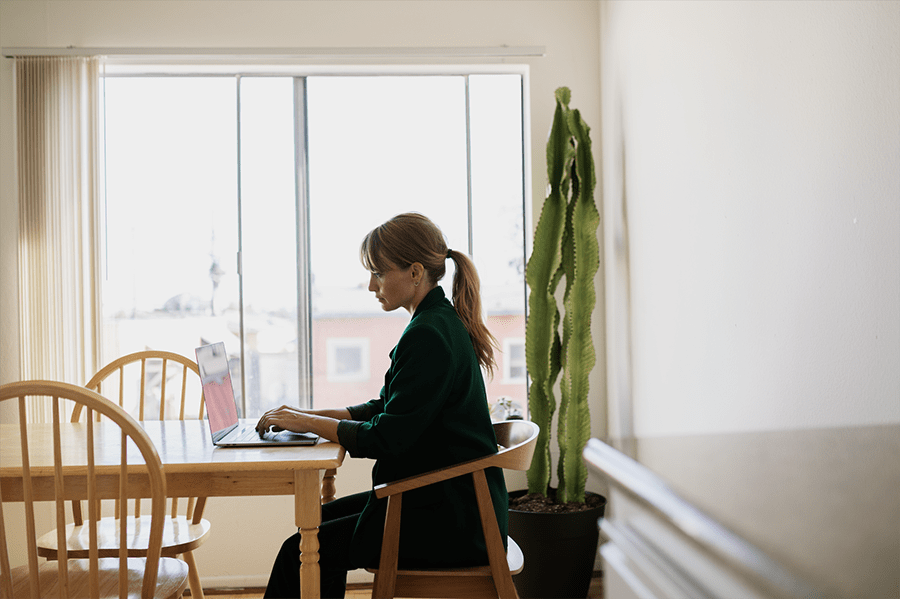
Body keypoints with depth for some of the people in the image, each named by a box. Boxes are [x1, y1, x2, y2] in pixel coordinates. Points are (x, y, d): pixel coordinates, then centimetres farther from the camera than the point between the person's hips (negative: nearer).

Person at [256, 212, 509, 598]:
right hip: (452, 499, 10)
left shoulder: (429, 335, -21)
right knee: (320, 519, 16)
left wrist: (309, 422, -10)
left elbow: (387, 438, -21)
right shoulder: (441, 324, 12)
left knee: (303, 552, -10)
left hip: (453, 523, -10)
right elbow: (386, 409, 18)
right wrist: (308, 415, 8)